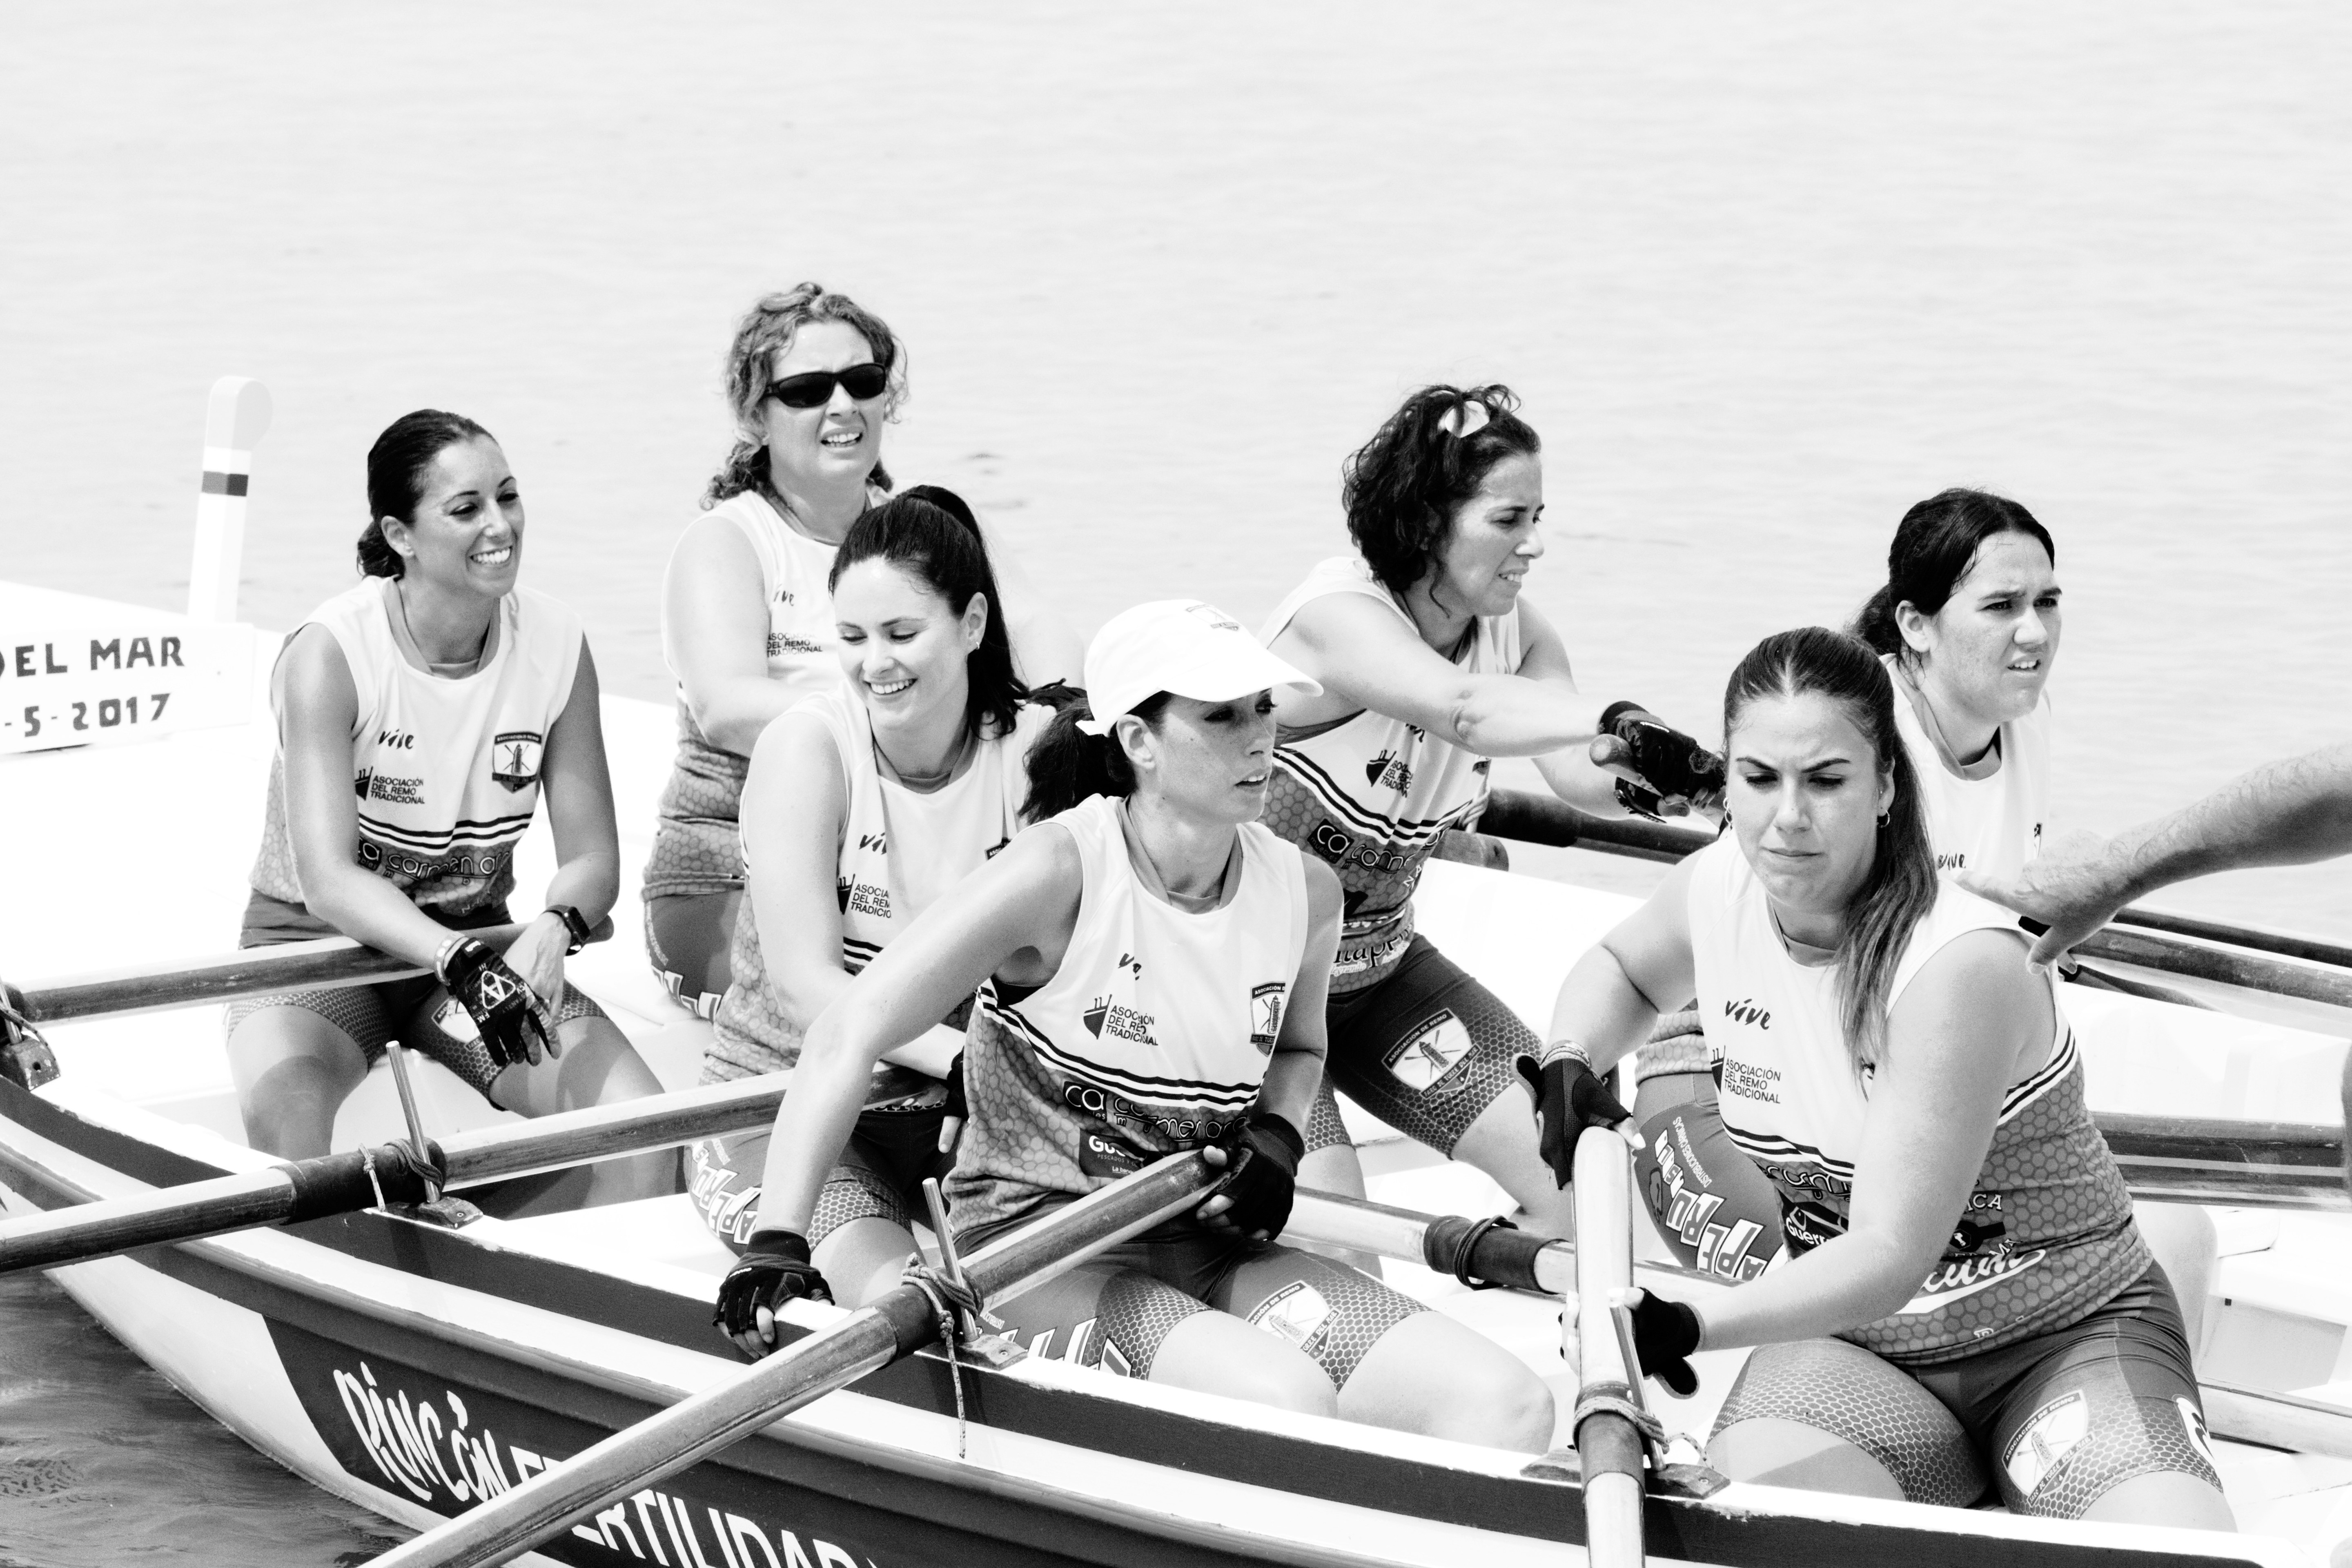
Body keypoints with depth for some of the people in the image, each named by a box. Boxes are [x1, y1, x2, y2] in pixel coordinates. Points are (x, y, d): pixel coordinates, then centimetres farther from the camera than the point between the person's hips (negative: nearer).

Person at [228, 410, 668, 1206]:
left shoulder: (555, 644, -8)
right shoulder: (329, 653, -19)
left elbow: (593, 859, -5)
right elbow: (327, 877, -27)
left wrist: (552, 931, -28)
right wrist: (461, 960, -42)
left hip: (475, 937, 4)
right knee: (285, 1108, -37)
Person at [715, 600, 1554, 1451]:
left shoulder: (1304, 892, 2)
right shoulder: (1063, 870, -15)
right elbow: (849, 1036, -18)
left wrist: (1276, 1138, 3)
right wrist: (778, 1242, -27)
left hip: (1208, 1247, 6)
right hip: (1038, 1249, -6)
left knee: (1510, 1408, -15)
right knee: (1287, 1404, -35)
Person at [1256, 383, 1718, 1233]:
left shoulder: (1514, 630, -4)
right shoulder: (1338, 615, -27)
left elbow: (1579, 774, -20)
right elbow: (1464, 709, -48)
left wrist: (1637, 774, -44)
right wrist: (1611, 718, -65)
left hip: (1381, 964, 7)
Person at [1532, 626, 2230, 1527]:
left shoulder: (1960, 964, -25)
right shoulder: (1721, 890, -5)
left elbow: (1892, 1253, -31)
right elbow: (1621, 970, 22)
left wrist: (1691, 1326, -45)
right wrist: (1570, 1064, 0)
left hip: (2069, 1339, -4)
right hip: (1849, 1339, 5)